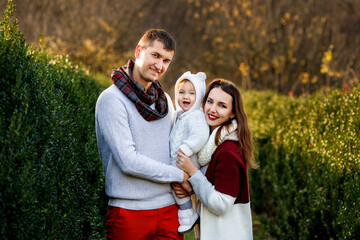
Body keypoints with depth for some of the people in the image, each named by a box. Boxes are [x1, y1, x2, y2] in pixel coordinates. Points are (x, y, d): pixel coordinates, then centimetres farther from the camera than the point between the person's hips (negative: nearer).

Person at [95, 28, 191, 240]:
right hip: (130, 210, -5)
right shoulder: (112, 99, -10)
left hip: (169, 208, 6)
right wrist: (180, 175, -10)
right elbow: (128, 161, -17)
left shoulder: (166, 101, 11)